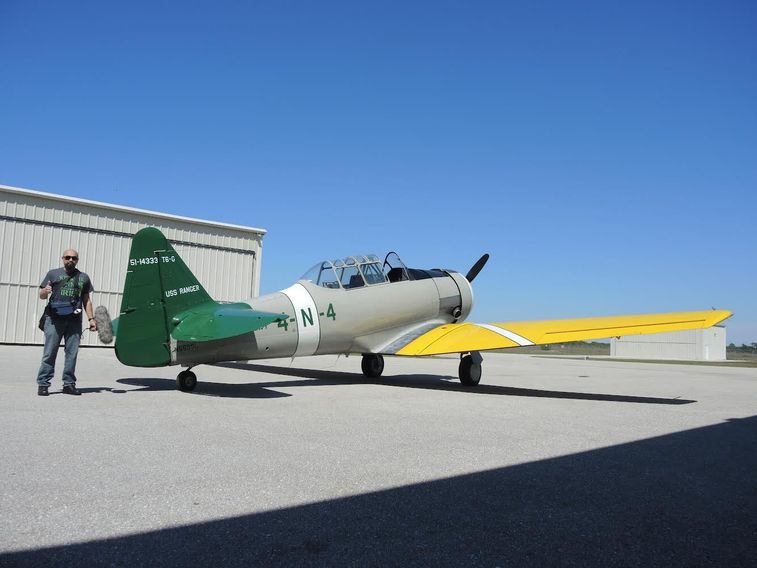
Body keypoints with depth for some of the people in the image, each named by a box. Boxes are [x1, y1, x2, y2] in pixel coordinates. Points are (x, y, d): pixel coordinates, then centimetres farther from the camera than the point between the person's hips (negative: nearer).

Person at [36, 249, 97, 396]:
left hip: (74, 321, 2)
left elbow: (86, 300, 20)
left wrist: (91, 318, 11)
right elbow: (41, 295, 9)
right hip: (54, 319, -2)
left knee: (72, 353, 2)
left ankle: (69, 384, 9)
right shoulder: (53, 274, 11)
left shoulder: (83, 277, 18)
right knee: (50, 352, -3)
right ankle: (43, 384, 1)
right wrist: (45, 291, -16)